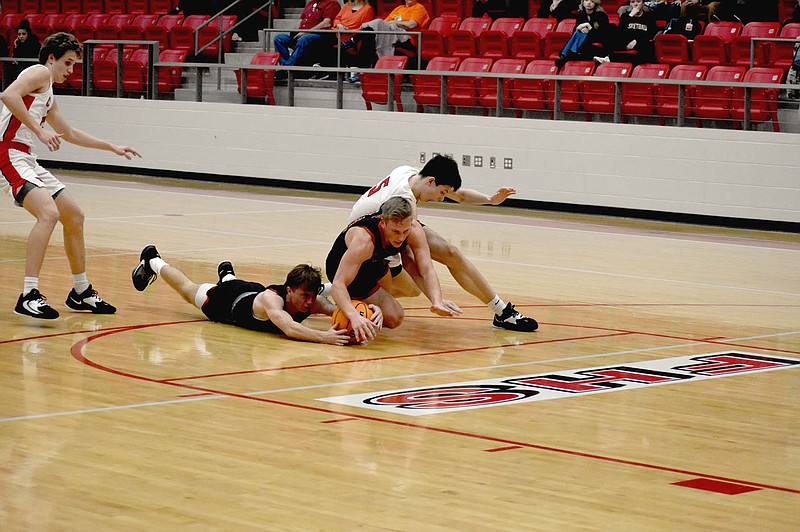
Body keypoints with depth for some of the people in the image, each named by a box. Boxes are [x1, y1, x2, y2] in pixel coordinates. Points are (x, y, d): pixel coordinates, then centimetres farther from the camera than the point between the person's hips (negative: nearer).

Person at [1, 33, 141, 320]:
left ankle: (81, 292, 25)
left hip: (27, 160, 10)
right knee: (49, 213, -27)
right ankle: (29, 296, -29)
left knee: (74, 215, 14)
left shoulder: (48, 97, 25)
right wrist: (39, 131, -23)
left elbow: (70, 133, 38)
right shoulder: (40, 72, -4)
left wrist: (112, 147, 41)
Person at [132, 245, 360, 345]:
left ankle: (227, 274, 72)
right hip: (225, 299, -4)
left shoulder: (312, 302, -36)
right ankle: (153, 262, 53)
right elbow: (289, 329, -68)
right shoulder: (272, 298, -50)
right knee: (187, 290, 27)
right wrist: (324, 337, -81)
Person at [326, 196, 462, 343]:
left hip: (373, 263, 6)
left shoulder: (414, 230, -28)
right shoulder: (364, 240, -43)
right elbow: (338, 284, -47)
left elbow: (427, 271, -32)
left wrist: (437, 302, -52)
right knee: (394, 317, -16)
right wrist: (354, 316, -65)